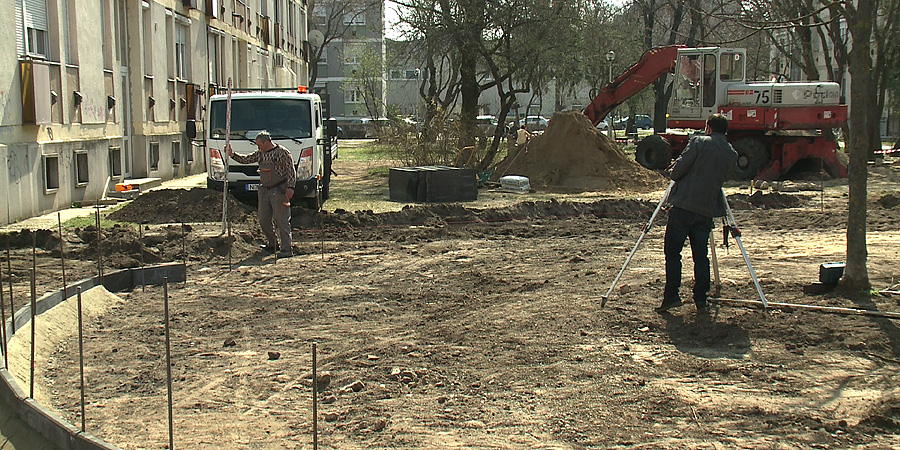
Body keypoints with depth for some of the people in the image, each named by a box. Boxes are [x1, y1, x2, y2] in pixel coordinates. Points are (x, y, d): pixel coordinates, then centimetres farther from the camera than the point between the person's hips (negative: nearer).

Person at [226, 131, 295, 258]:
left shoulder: (283, 152, -8)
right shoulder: (260, 153, 12)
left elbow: (291, 171, -9)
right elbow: (246, 160, 19)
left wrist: (290, 187, -19)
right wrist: (232, 154, 5)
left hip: (279, 190, -7)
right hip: (264, 190, 7)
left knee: (282, 220, -8)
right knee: (263, 220, 10)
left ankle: (286, 249, -6)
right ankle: (272, 244, 27)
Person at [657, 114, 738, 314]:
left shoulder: (699, 142, -6)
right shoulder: (732, 154, 9)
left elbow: (678, 170, -10)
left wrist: (676, 175, 11)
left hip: (683, 206, -4)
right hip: (707, 210, 5)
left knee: (672, 252, 3)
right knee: (701, 256, 10)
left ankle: (671, 296, 0)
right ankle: (701, 300, 8)